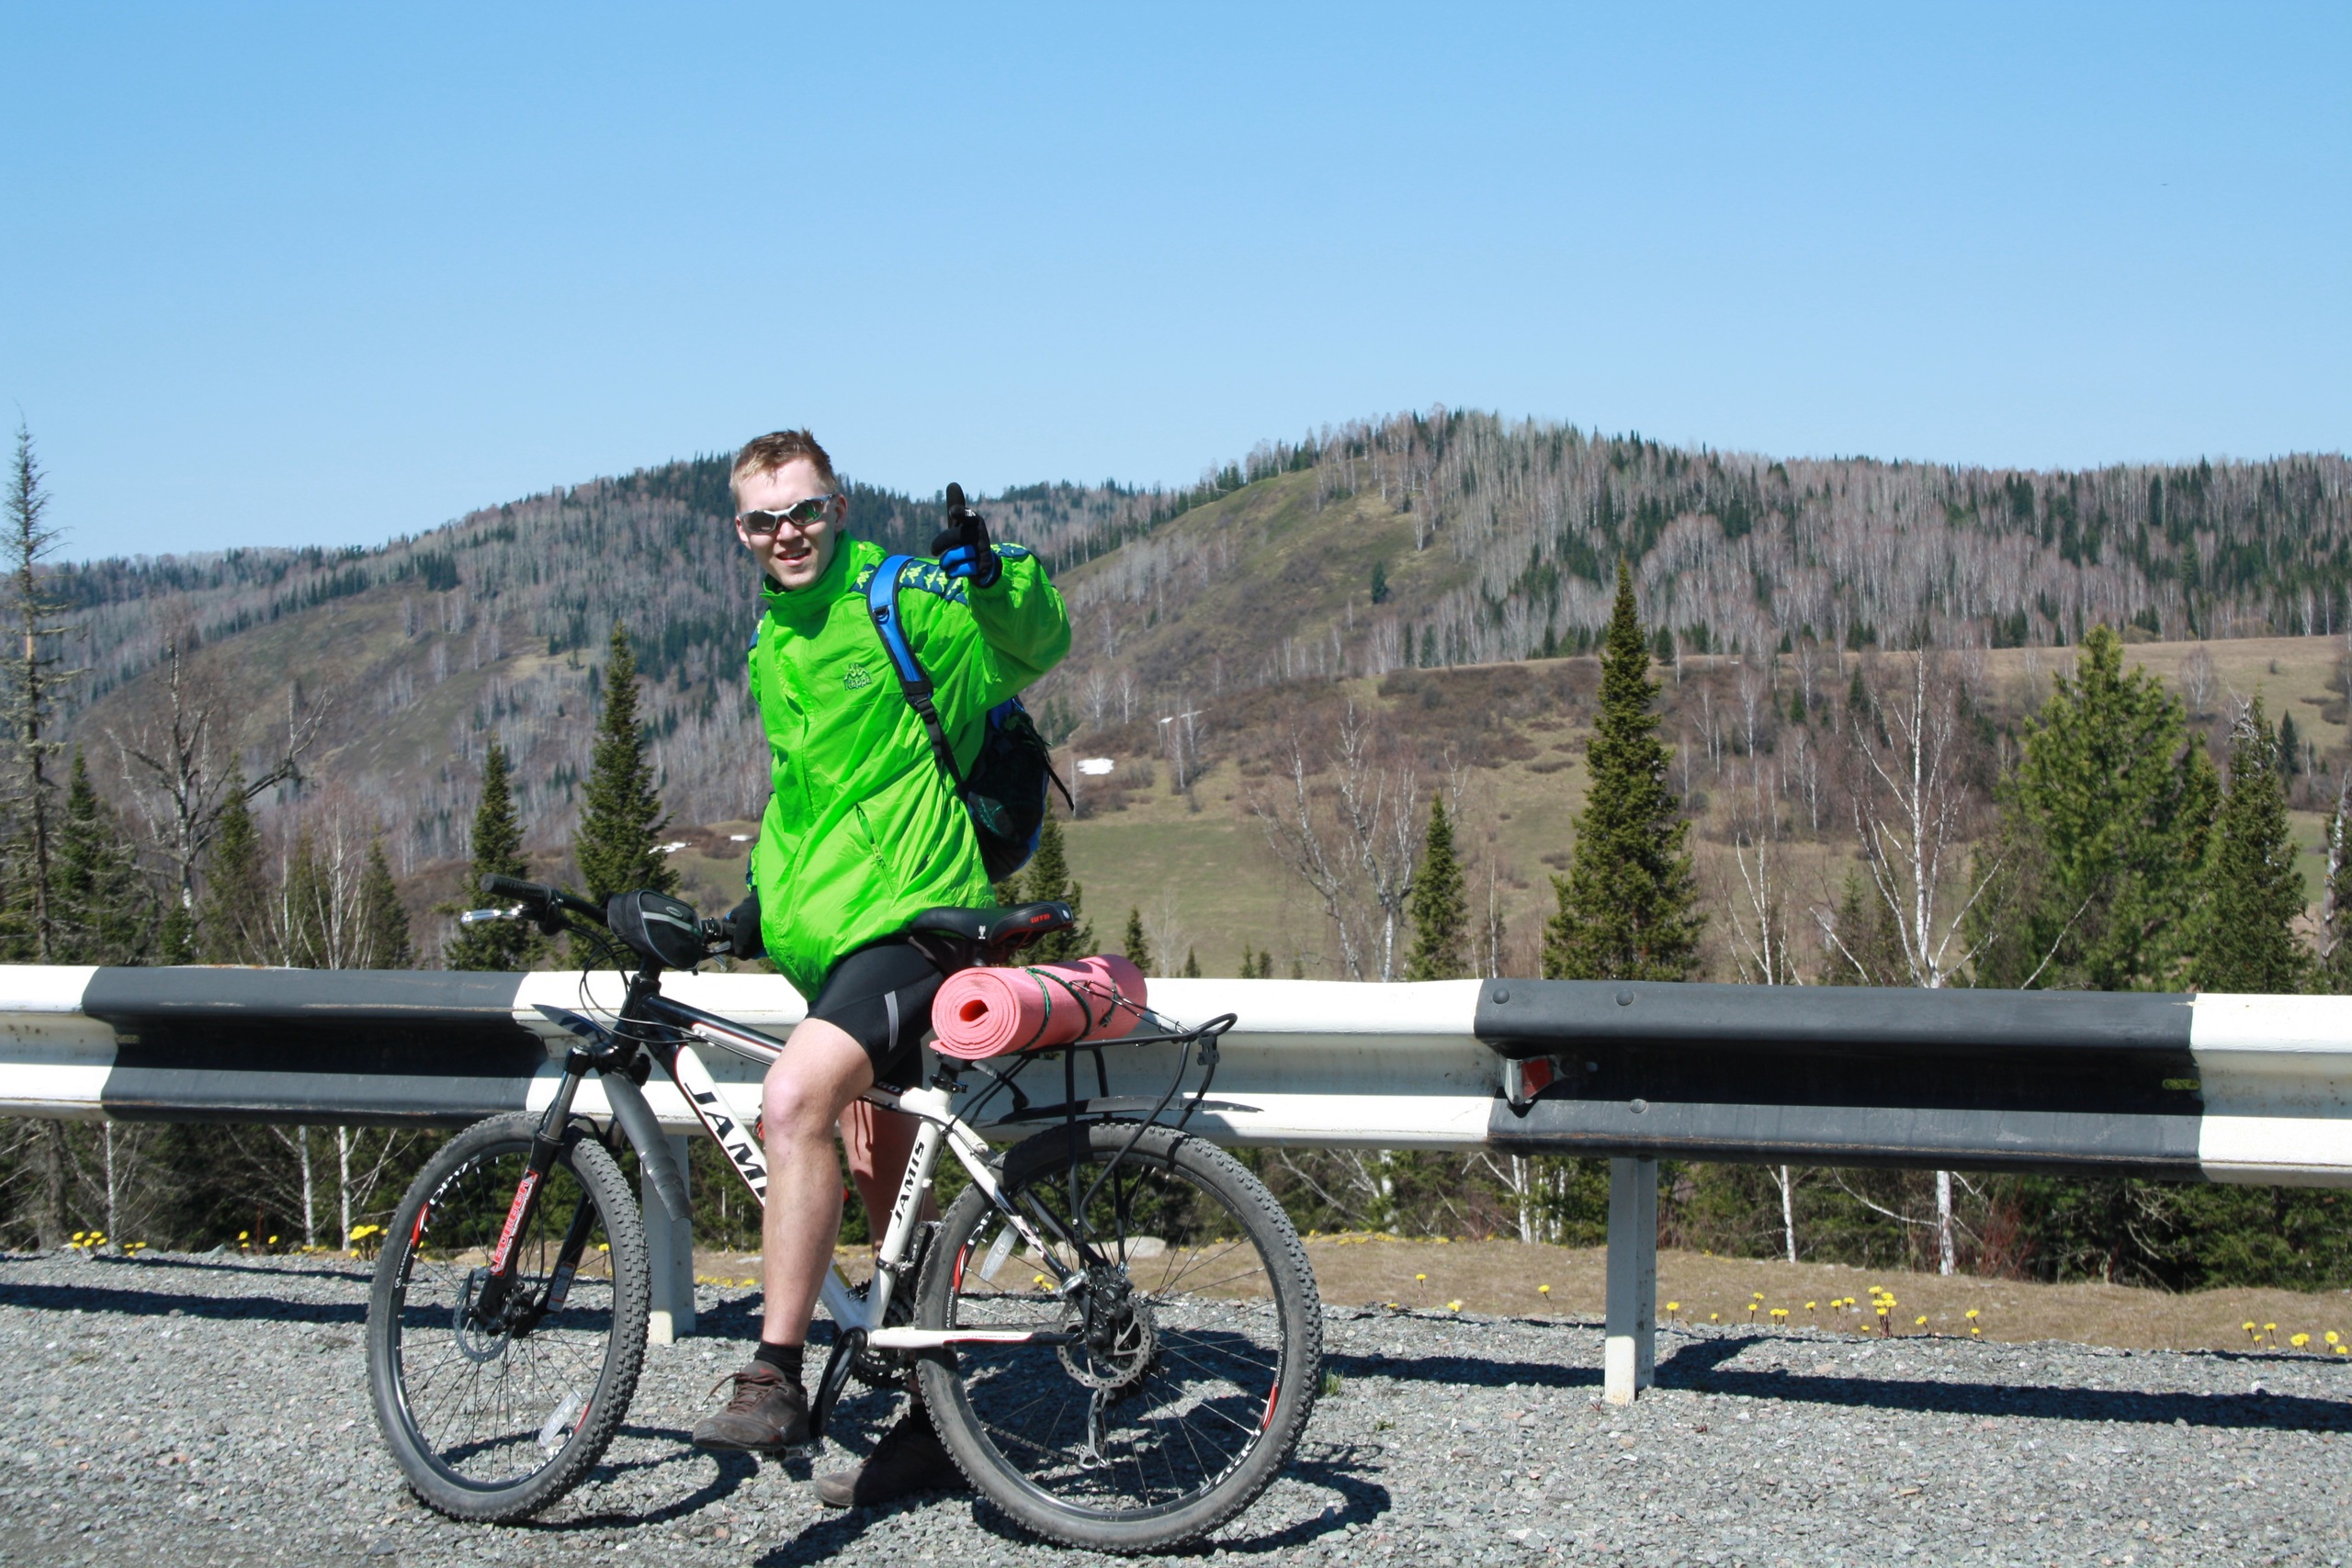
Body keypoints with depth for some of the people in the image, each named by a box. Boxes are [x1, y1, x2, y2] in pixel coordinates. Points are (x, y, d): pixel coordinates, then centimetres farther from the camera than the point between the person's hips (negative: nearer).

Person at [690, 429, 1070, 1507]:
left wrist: (993, 572, -29)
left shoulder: (895, 598, -6)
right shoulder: (771, 647, 16)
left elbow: (1038, 646, -10)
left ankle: (776, 1378, -26)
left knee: (793, 1097, -30)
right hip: (832, 936, 9)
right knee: (883, 1185, 12)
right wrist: (764, 900, 22)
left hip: (913, 920, -9)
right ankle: (935, 1424, 21)